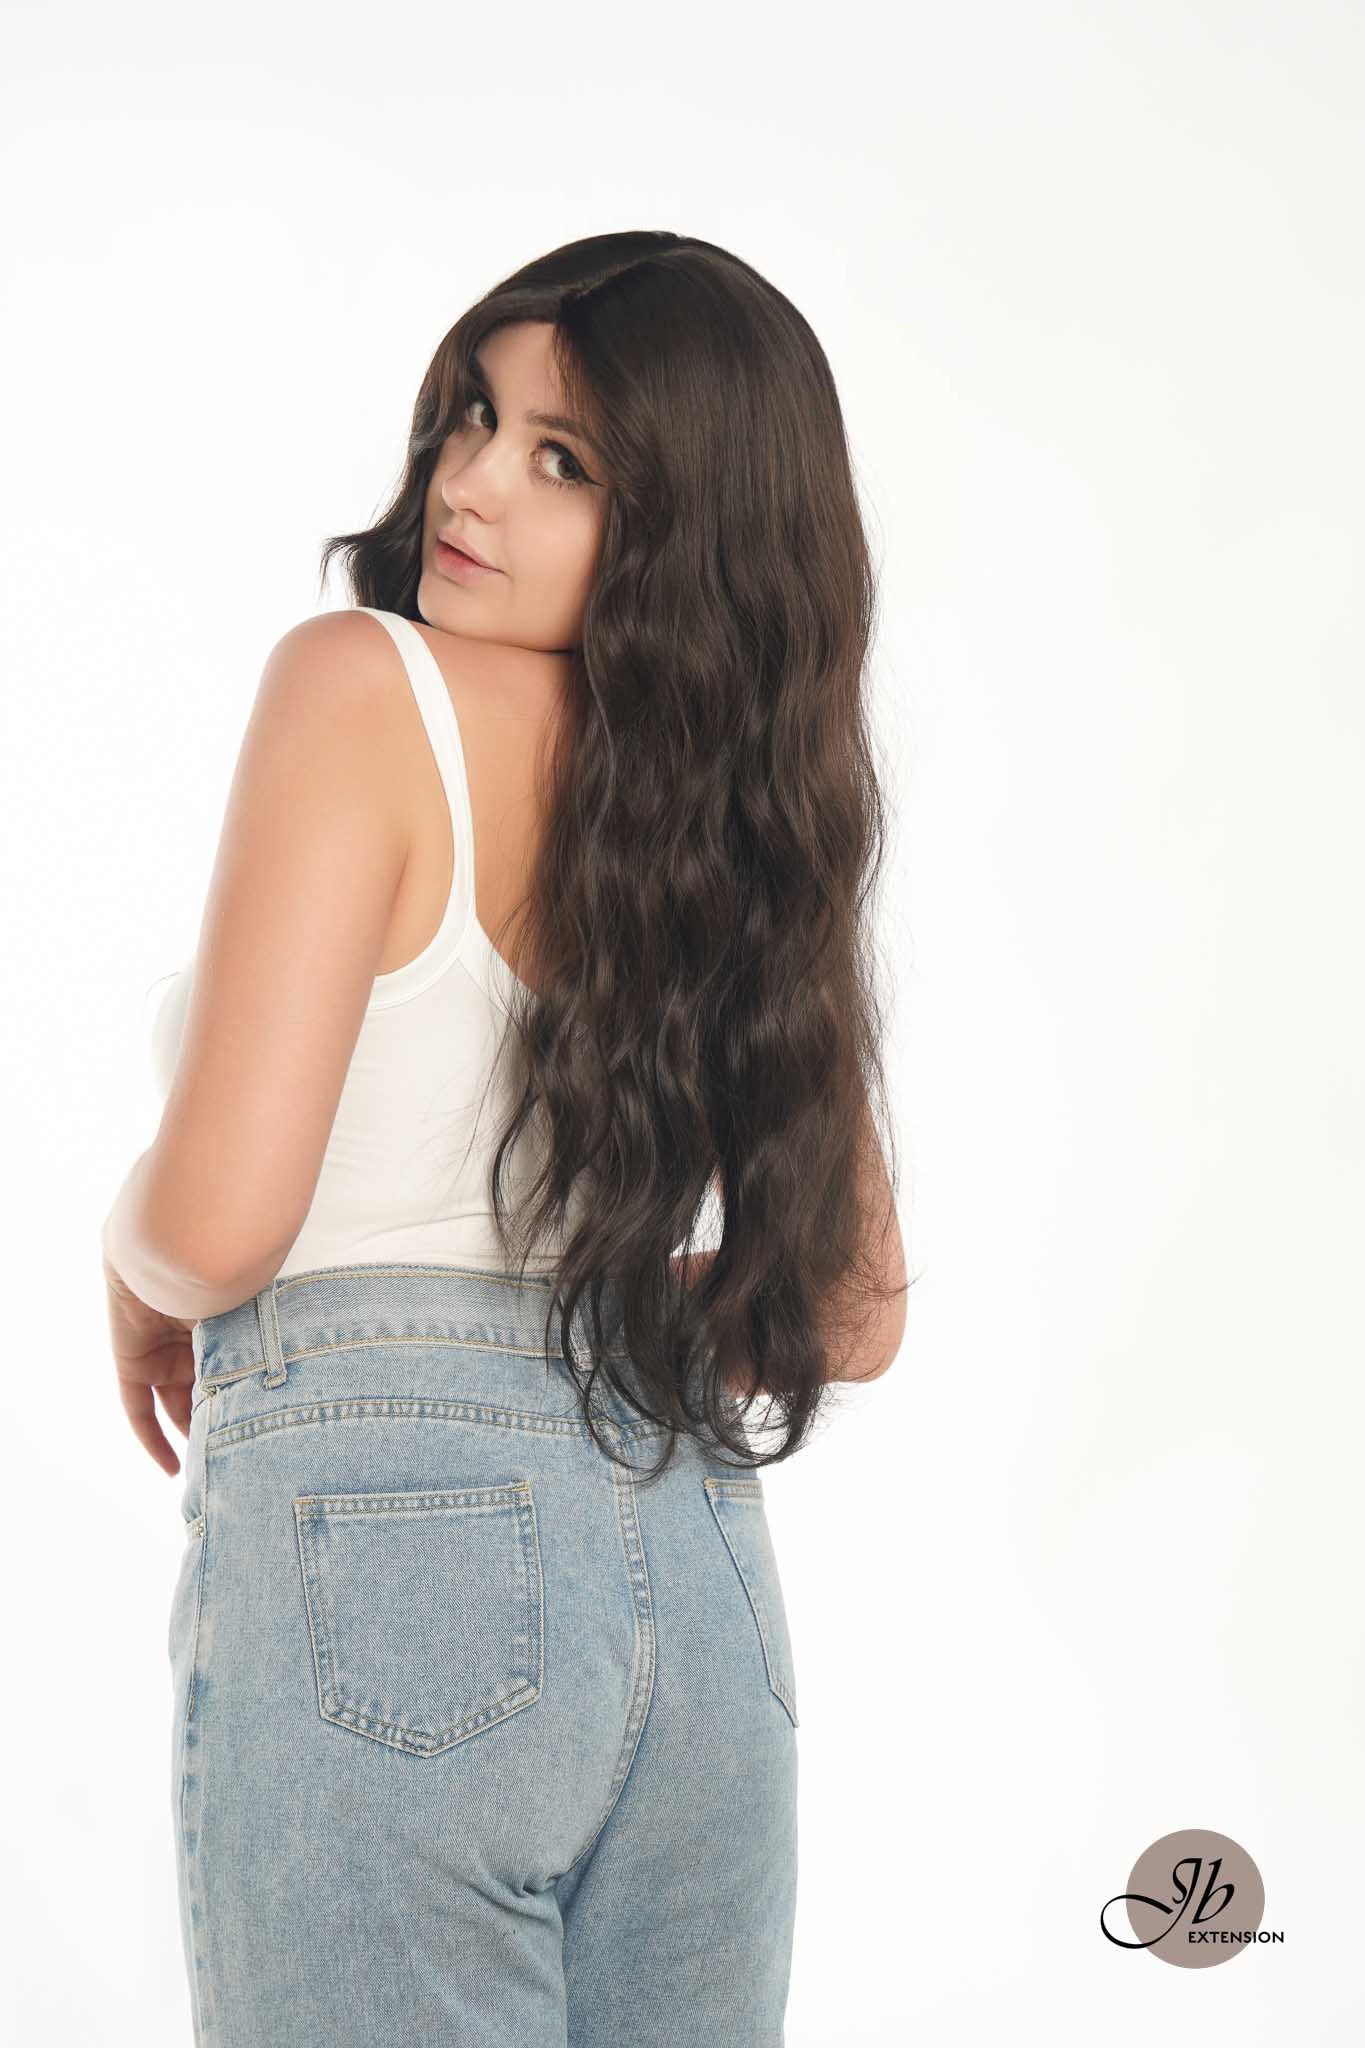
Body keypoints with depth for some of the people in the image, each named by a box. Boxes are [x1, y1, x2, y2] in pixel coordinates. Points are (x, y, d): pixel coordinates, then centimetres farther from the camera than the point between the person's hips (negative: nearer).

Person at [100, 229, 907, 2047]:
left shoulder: (364, 684, -7)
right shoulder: (753, 802, 10)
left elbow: (215, 1218, -14)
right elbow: (854, 1317, 14)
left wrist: (137, 1285, 7)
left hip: (380, 1529, -6)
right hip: (702, 1567, 7)